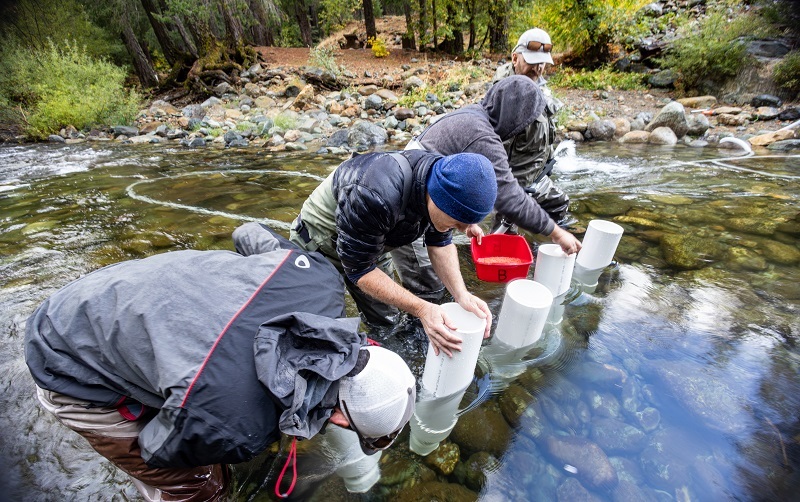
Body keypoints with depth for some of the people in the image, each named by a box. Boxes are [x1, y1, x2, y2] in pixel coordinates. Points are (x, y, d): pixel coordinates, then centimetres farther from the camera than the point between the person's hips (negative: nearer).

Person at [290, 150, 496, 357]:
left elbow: (440, 243, -8)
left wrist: (461, 295, -22)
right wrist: (421, 309, -36)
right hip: (320, 246, -5)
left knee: (387, 323, 13)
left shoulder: (444, 179, -19)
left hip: (371, 244, 6)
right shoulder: (374, 195, -42)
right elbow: (358, 268, -31)